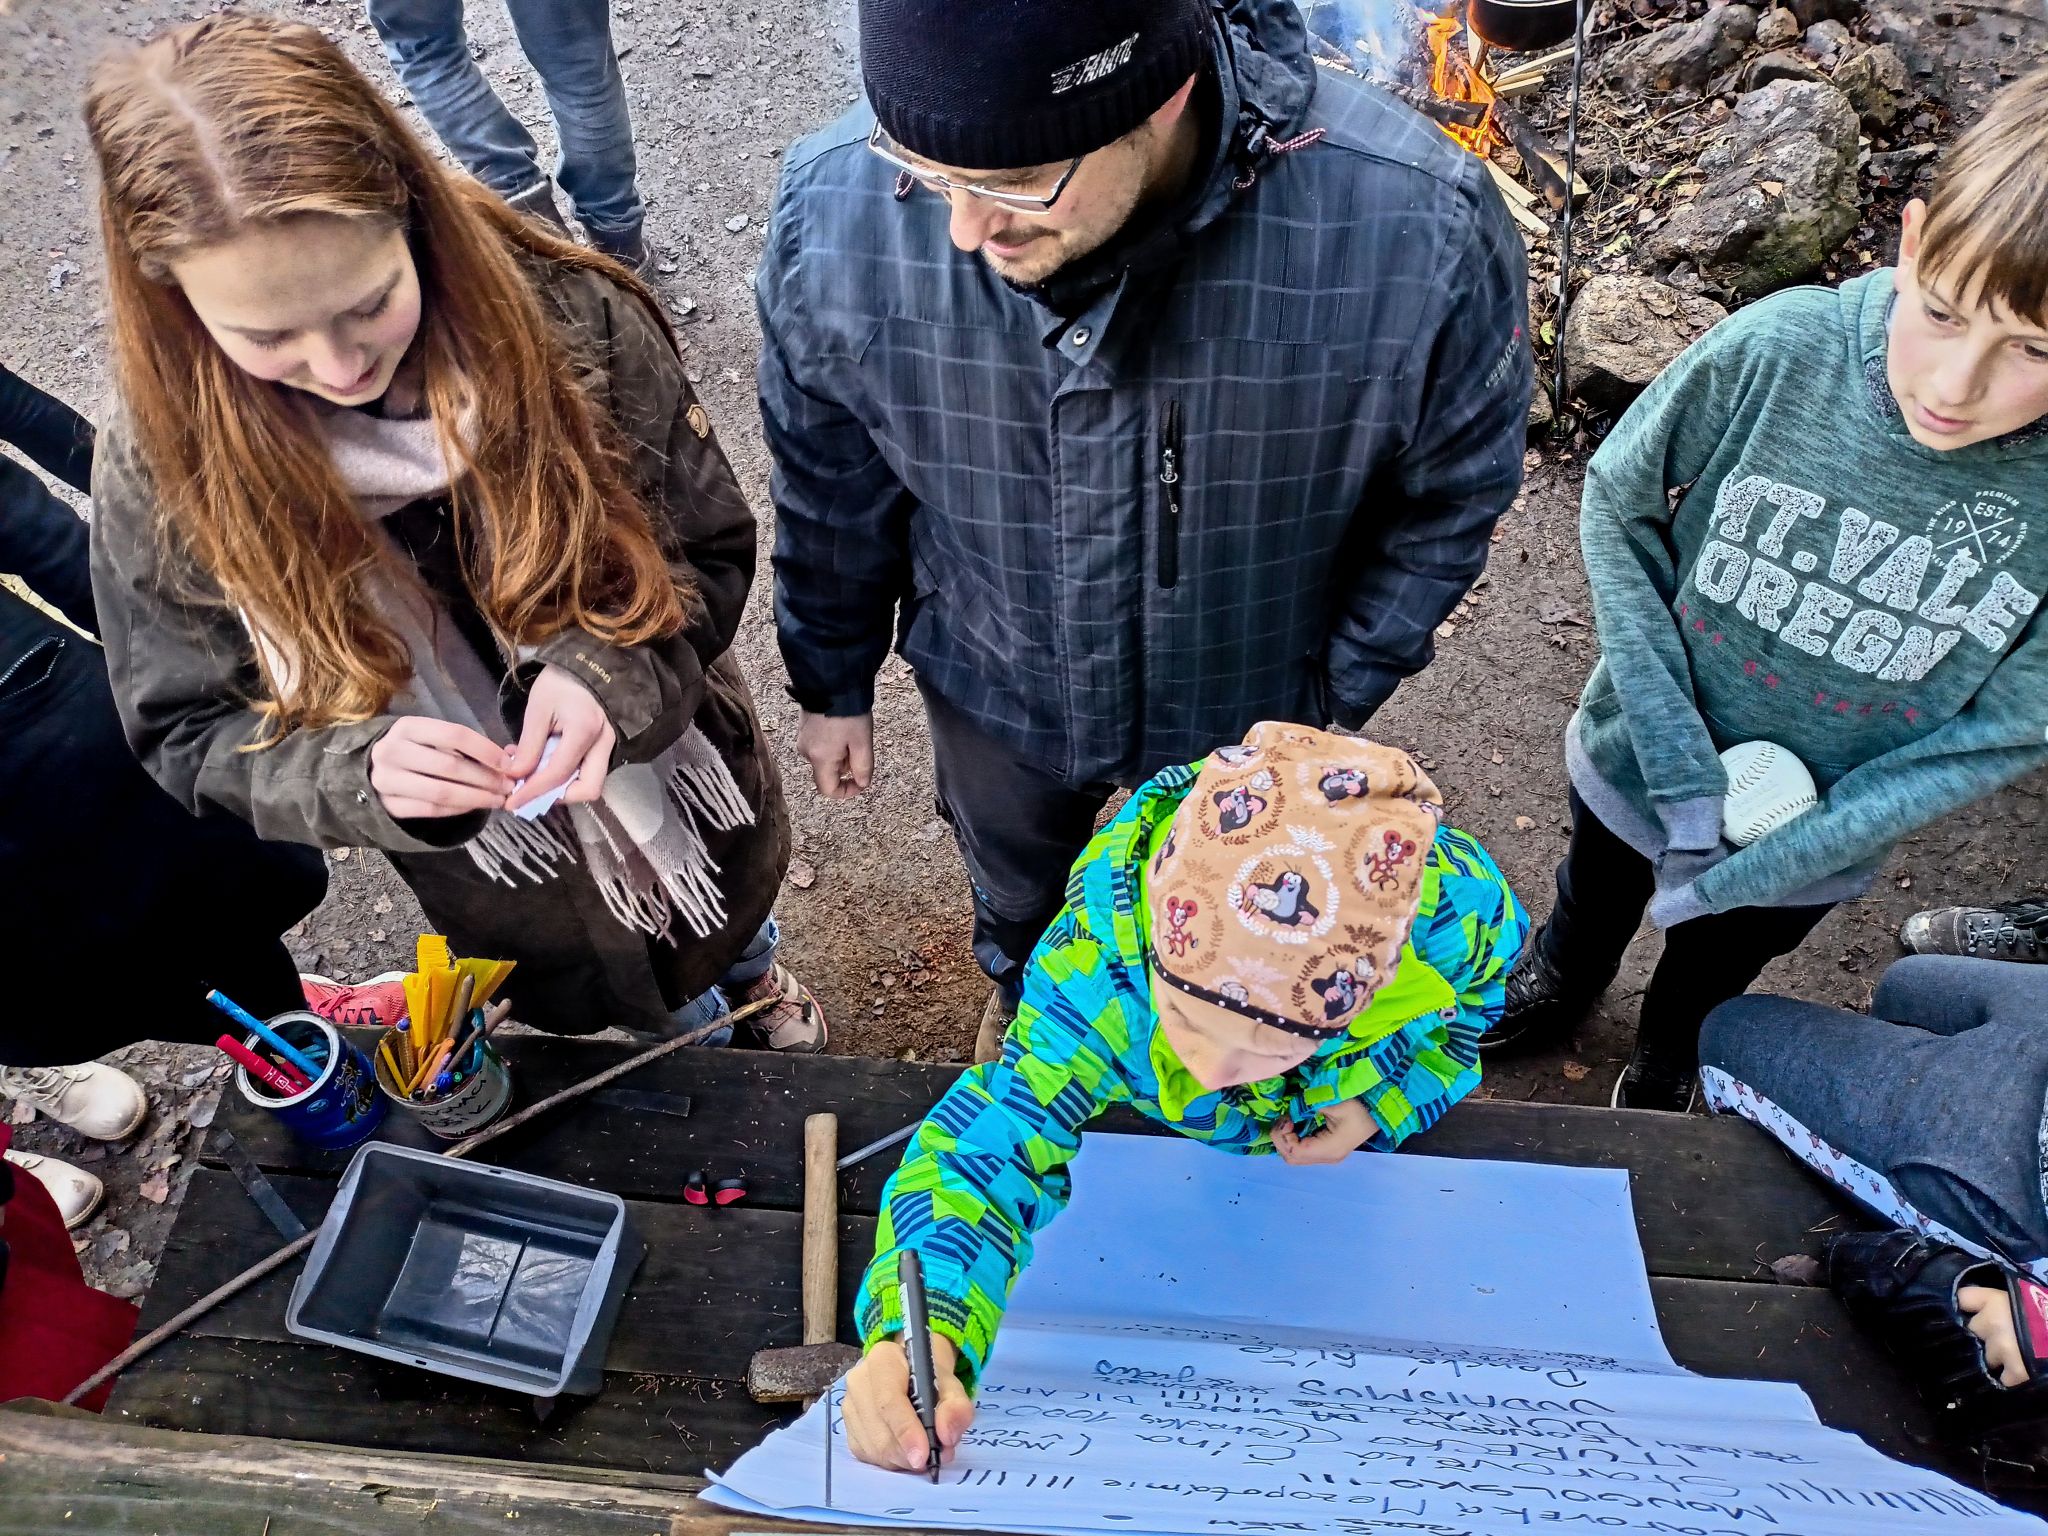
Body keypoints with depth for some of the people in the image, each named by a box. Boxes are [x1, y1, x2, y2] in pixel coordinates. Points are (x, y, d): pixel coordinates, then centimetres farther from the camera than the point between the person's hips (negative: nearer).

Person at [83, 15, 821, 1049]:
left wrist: (609, 675, -36)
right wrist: (361, 773, -34)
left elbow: (712, 547, -15)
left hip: (686, 769, 0)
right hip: (495, 871, 0)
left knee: (734, 917, 35)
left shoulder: (569, 319, -27)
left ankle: (753, 972, 73)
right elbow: (188, 733, -13)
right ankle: (697, 1042, 67)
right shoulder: (164, 469, -24)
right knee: (660, 1018, 30)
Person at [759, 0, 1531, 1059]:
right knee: (1013, 888, 34)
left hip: (1244, 705, 0)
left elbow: (1450, 491, -15)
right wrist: (833, 683, 4)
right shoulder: (833, 212, -30)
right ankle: (1022, 992, 71)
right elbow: (829, 485, -10)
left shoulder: (1419, 231, -36)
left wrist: (1328, 703, -8)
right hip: (990, 691, 1)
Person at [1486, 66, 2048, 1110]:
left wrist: (1744, 870, -21)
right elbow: (1616, 505, -17)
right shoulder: (1776, 350, -30)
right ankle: (1560, 986, 65)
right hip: (1642, 761, 0)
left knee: (1712, 972, 30)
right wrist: (1680, 766, -22)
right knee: (1592, 904, 31)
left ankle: (1663, 1067, 63)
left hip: (1814, 839, 0)